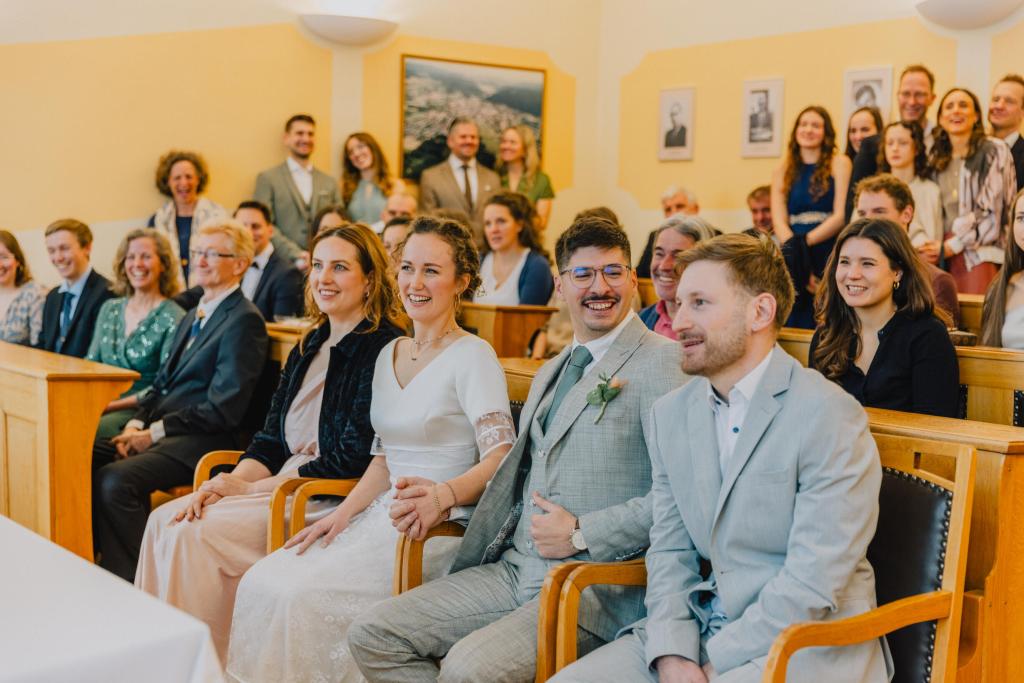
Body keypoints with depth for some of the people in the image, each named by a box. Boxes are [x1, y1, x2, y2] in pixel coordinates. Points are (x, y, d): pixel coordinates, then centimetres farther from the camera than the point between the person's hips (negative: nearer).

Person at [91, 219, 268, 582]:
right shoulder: (191, 318, 23)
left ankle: (127, 584, -14)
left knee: (115, 480, -28)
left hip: (203, 441, -9)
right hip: (161, 432, 9)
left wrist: (155, 432, -13)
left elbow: (222, 410, -15)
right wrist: (137, 423, 1)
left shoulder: (245, 321, -9)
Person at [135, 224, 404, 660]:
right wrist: (228, 483, -6)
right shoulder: (310, 347, 14)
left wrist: (252, 488, -12)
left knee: (195, 533, -19)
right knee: (165, 519, -5)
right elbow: (272, 439, 14)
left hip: (333, 503, -9)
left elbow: (353, 460, -18)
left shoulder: (383, 349, -13)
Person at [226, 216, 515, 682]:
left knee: (302, 595, -24)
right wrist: (341, 516, 2)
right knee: (261, 584, -12)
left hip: (443, 527, -7)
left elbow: (500, 459, -18)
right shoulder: (389, 354, 15)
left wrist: (443, 495, -35)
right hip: (383, 516, 7)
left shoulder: (473, 356, -9)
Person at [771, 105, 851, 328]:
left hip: (829, 258, -2)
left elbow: (841, 215, -4)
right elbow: (779, 221, 2)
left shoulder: (839, 163, 6)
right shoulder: (783, 171, 13)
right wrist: (794, 248, -14)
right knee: (792, 326, -1)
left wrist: (805, 241, -14)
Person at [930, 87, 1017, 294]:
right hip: (946, 252, 4)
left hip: (981, 252, -4)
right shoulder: (936, 158, 15)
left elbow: (991, 210, -7)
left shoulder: (994, 150, 0)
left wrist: (953, 245, -7)